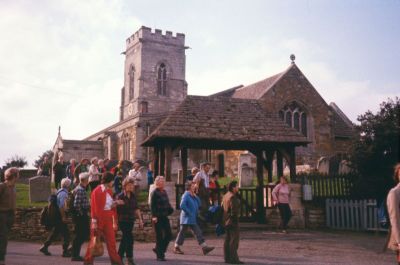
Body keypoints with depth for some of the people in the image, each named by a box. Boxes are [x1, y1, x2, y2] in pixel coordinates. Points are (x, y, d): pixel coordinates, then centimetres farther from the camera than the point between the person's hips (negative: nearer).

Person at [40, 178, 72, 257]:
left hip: (57, 215, 10)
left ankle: (45, 247, 22)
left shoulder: (59, 191, 13)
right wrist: (63, 217, -21)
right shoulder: (63, 193, -16)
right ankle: (65, 251, 2)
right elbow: (62, 206, -23)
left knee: (55, 233, 17)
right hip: (60, 215, -10)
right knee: (66, 234, -2)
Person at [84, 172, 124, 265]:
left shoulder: (109, 191, 10)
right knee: (94, 241, 5)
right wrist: (94, 222, -15)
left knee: (111, 241, 6)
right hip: (99, 219, -6)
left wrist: (115, 203, 1)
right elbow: (94, 207, -14)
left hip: (108, 219, 6)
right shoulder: (97, 191, -12)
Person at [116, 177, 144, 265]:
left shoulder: (133, 196, 7)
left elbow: (136, 209, 11)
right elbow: (116, 211, -11)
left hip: (131, 221, 6)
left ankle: (119, 258, 26)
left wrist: (140, 219, 6)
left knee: (125, 239, 13)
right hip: (123, 221, -6)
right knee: (129, 239, -11)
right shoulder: (120, 196, -11)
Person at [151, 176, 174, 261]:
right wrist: (154, 216, -21)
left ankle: (158, 249, 24)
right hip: (158, 217, -7)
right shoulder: (155, 192, -9)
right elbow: (152, 205, -14)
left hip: (164, 217, 7)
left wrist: (170, 209, -1)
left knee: (169, 234, 7)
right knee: (159, 236, -1)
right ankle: (160, 255, 9)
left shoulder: (164, 192, 12)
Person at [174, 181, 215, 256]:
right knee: (182, 232, 3)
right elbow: (182, 206, -24)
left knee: (198, 233, 4)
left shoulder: (193, 196, 12)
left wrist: (195, 196, 0)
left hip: (193, 219, 8)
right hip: (186, 218, -8)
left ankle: (204, 247, 3)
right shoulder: (186, 195, -14)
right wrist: (189, 212, -17)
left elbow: (199, 204, 12)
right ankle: (176, 248, 15)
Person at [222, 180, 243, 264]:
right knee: (234, 240, -5)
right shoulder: (233, 197, -17)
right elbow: (234, 211, -22)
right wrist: (235, 219, -15)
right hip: (232, 221, -10)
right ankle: (233, 258, -3)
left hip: (226, 221, 10)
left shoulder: (225, 196, 14)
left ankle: (227, 258, 18)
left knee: (227, 240, 13)